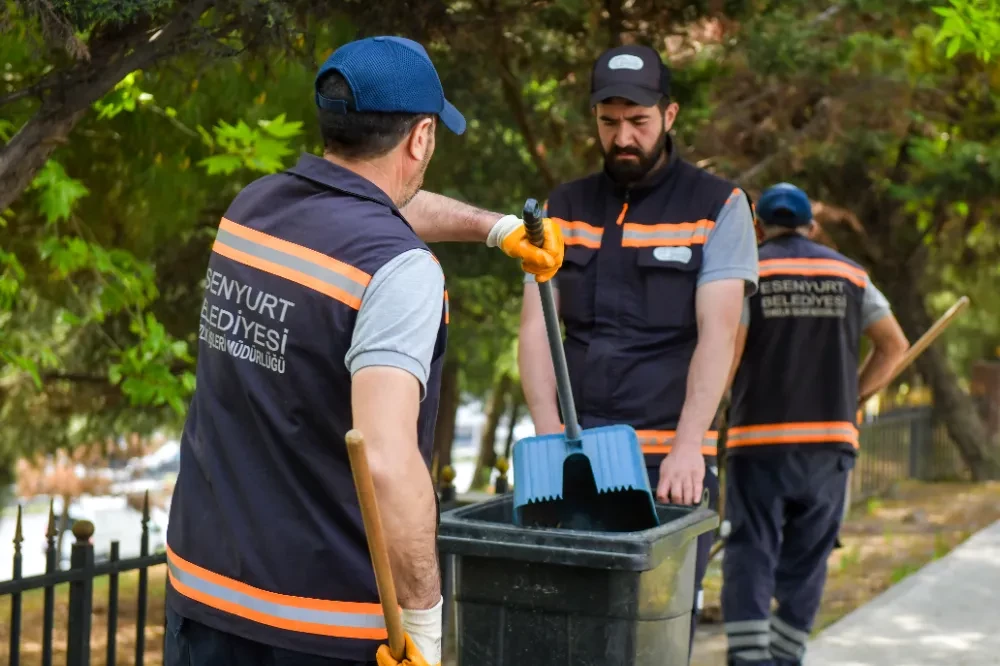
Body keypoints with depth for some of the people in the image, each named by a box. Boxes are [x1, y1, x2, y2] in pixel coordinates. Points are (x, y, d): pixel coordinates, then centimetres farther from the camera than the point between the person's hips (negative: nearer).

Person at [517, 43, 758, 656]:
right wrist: (549, 433, -9)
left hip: (670, 461, -3)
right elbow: (535, 325, 6)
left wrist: (687, 446, -19)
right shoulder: (563, 209, 13)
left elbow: (717, 334, -7)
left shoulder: (719, 206, 3)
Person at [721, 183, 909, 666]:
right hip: (830, 436, 3)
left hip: (760, 436, -3)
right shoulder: (849, 274, 11)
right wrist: (854, 395, 15)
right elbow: (894, 345, 8)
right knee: (806, 559, 11)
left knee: (750, 553, -2)